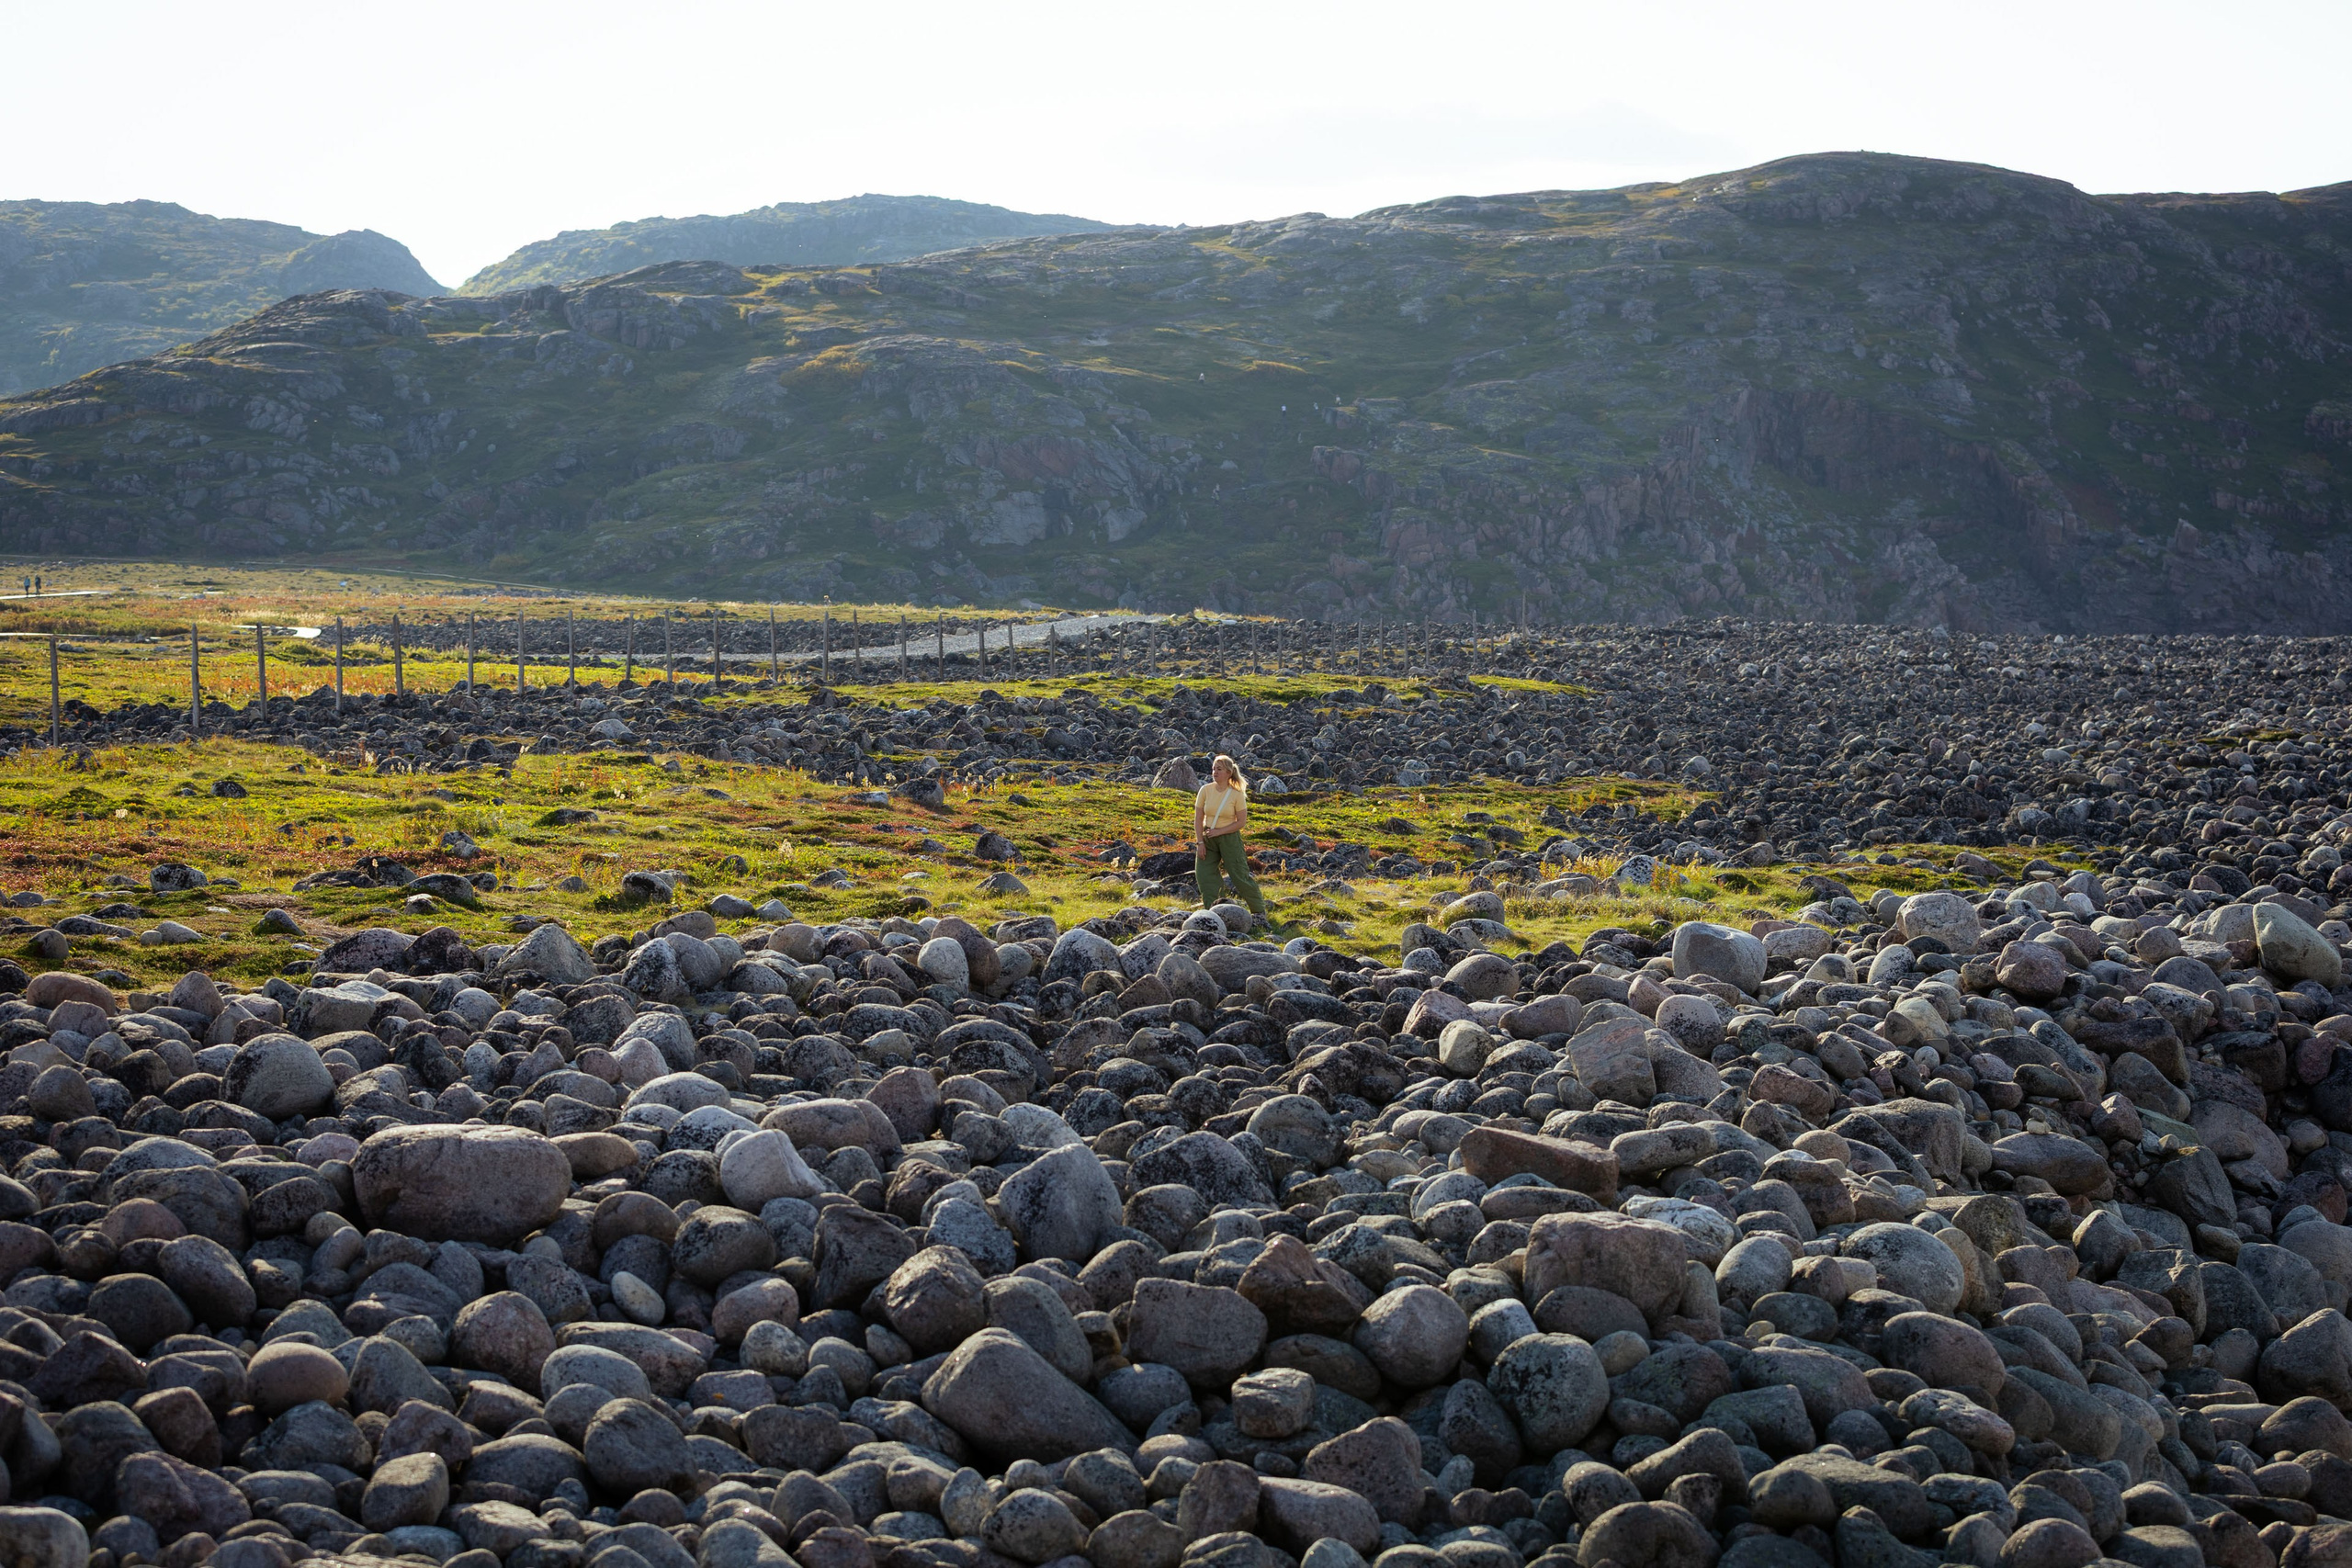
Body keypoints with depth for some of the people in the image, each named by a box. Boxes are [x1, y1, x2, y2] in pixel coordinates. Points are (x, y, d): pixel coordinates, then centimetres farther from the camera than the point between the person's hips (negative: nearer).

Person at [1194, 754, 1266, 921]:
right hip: (1208, 838, 3)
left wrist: (1219, 831, -16)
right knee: (1203, 874, -4)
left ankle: (1259, 911, 14)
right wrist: (1200, 842, -7)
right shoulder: (1205, 790, -5)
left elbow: (1242, 822, -10)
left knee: (1240, 876, -1)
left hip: (1229, 837, -3)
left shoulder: (1237, 794, -11)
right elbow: (1198, 818, -1)